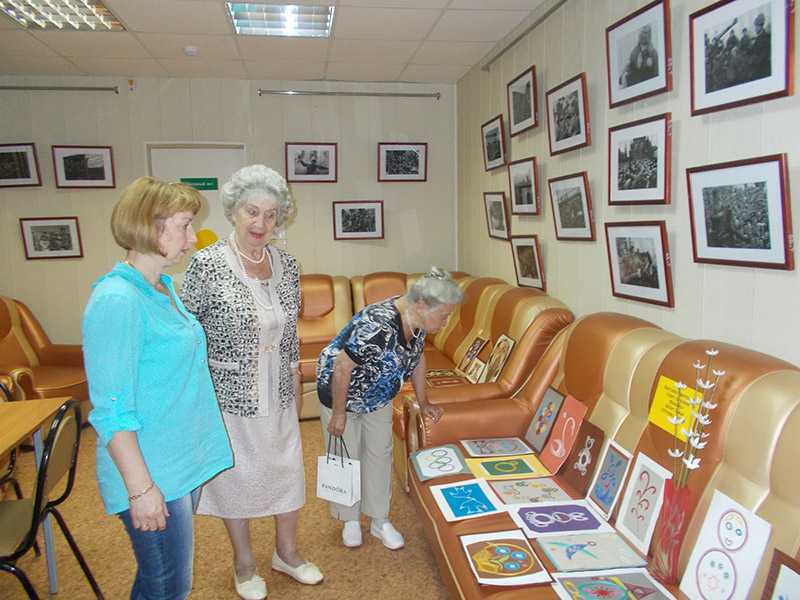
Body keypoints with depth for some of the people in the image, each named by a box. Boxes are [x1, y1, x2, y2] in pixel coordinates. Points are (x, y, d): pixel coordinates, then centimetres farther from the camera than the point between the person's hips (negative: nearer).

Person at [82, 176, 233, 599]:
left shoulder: (162, 287, 6)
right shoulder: (117, 301, -23)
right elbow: (111, 412, -22)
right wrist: (141, 487, -20)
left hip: (179, 461, 9)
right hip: (150, 473, -9)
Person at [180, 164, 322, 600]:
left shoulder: (287, 265, 0)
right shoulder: (207, 264, -16)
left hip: (278, 392, 5)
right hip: (230, 393, -4)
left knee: (288, 468, 16)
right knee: (236, 475, 14)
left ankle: (286, 552, 41)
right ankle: (244, 564, 39)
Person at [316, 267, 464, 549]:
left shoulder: (416, 320, -14)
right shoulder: (378, 326, -39)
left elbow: (417, 358, 3)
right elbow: (342, 368, -31)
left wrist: (423, 402, 6)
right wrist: (339, 414, -20)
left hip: (377, 397, 7)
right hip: (340, 392, -7)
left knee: (379, 455, 12)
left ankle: (380, 521, 28)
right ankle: (350, 520, 30)